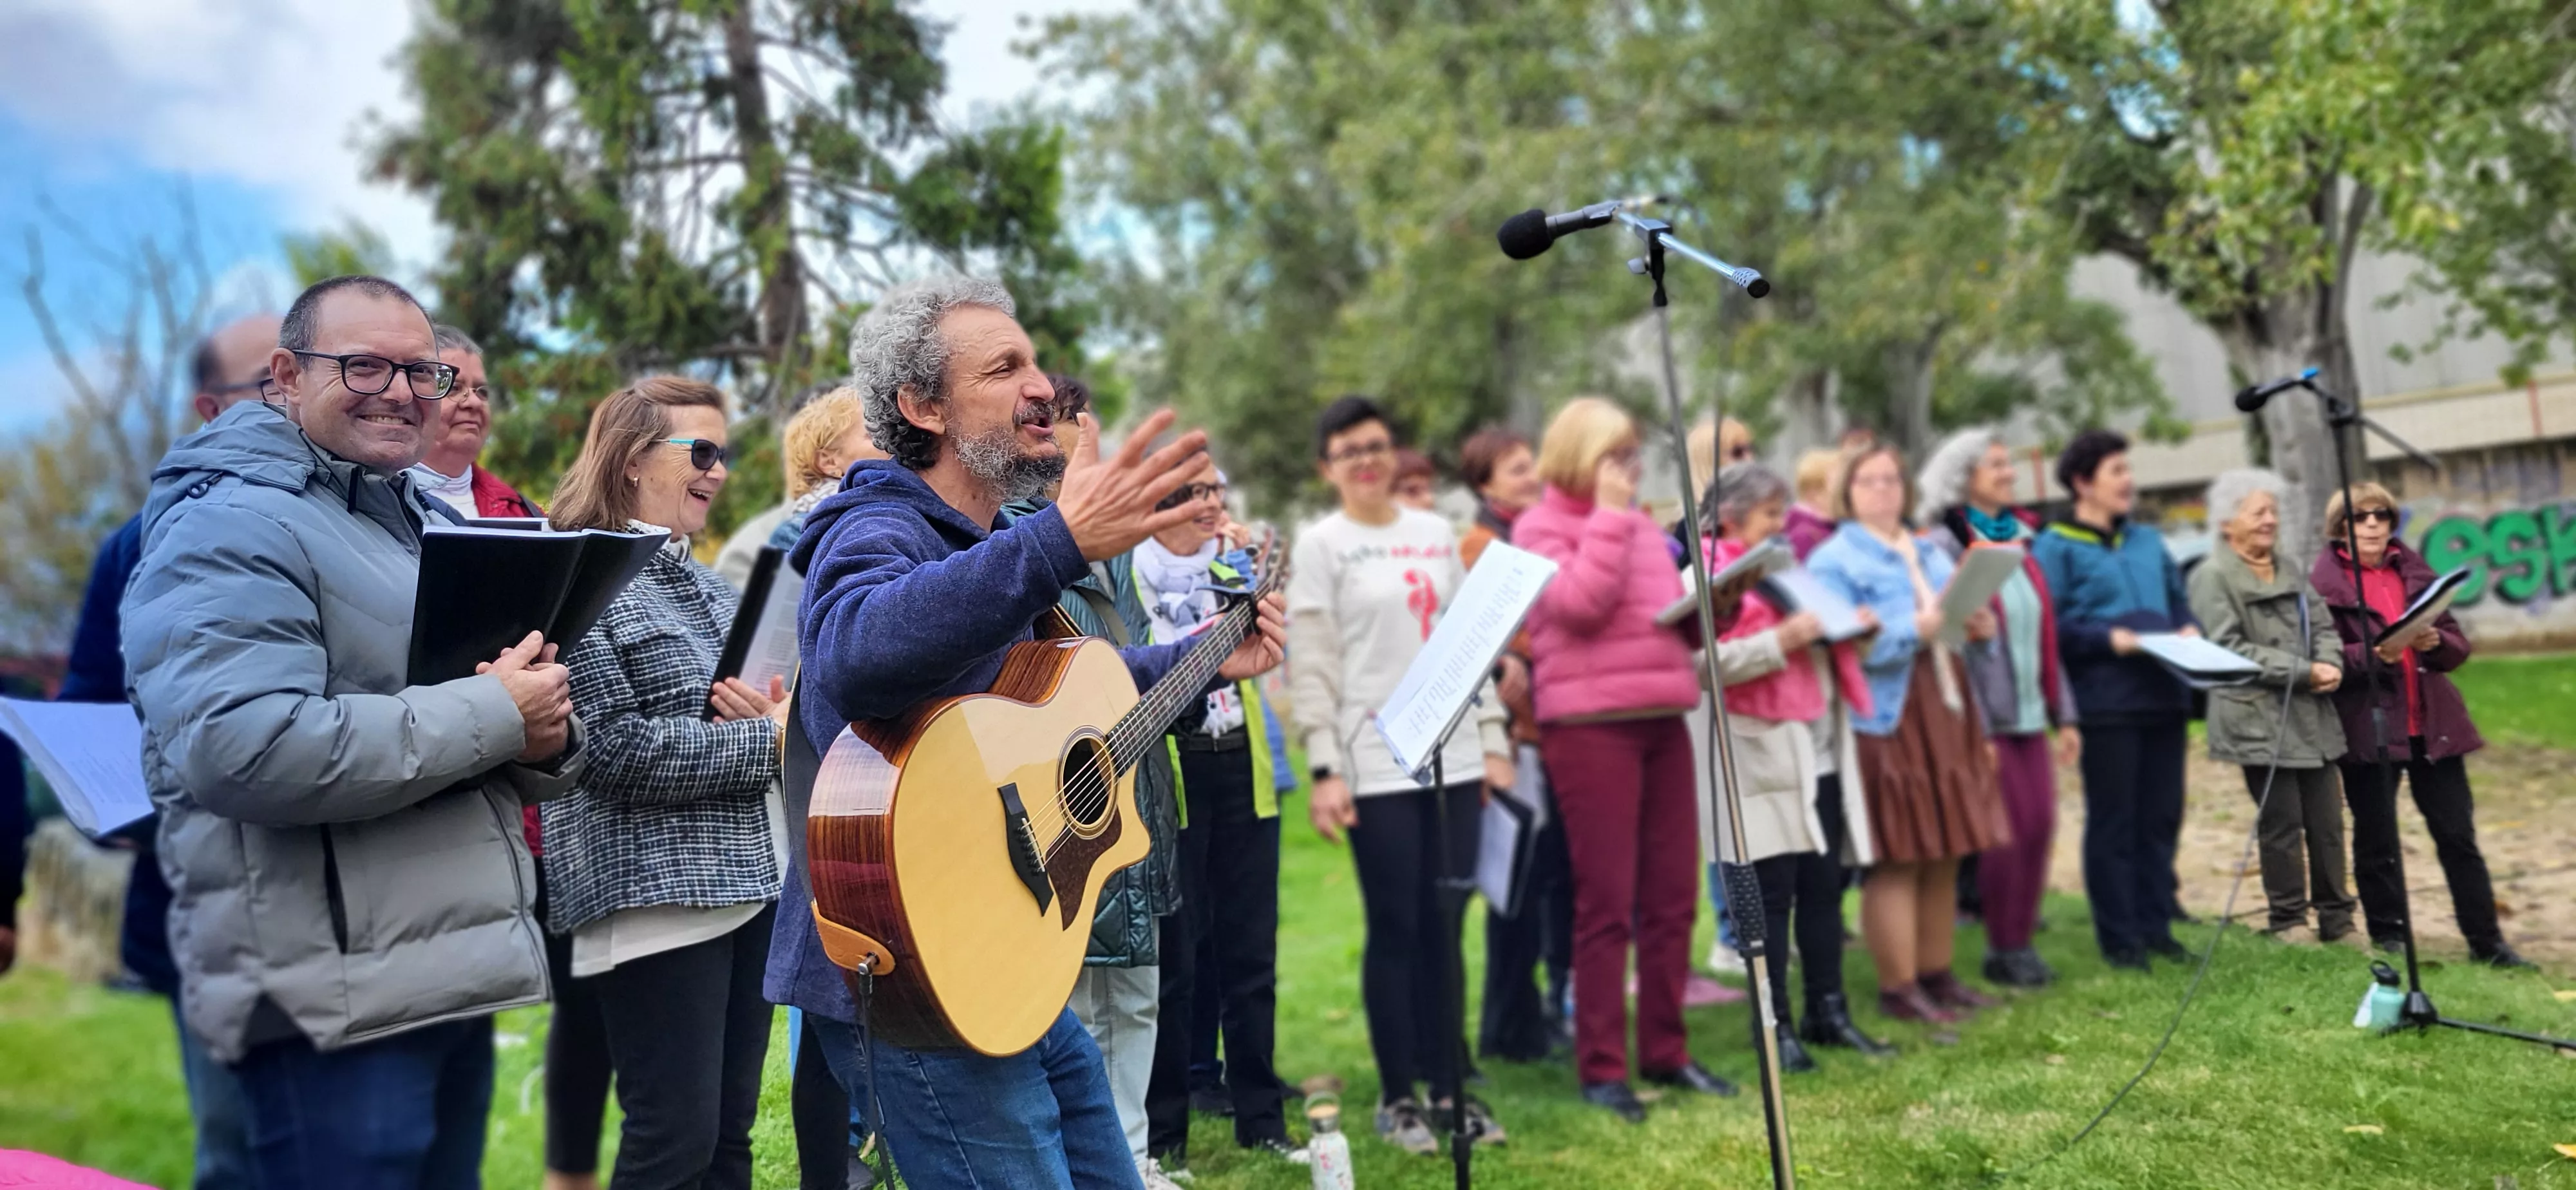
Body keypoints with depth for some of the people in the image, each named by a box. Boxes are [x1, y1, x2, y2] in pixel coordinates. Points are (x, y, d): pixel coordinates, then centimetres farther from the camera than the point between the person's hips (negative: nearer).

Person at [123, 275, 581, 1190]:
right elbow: (242, 749, -27)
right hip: (336, 1004, -8)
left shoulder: (428, 524, 17)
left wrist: (548, 743, -5)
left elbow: (507, 763, 20)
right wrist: (491, 715, -21)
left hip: (454, 980, 9)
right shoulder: (231, 528, -10)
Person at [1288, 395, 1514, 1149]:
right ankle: (1398, 1096, 13)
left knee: (1445, 929, 8)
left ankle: (1448, 1086, 18)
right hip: (1375, 763, -4)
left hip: (1453, 756, 4)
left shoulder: (1438, 535, 14)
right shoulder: (1320, 547, 0)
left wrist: (1494, 740, 9)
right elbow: (1310, 665, -6)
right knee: (1395, 929, 1)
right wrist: (1325, 769, -13)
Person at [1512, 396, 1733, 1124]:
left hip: (1663, 717, 7)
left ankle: (1665, 1052, 20)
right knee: (1606, 902, -4)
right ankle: (1601, 1067, 4)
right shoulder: (1541, 527, 0)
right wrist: (1609, 514, -10)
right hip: (1590, 723, -7)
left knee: (1672, 895, 9)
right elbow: (1578, 604, -16)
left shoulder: (1643, 527, 21)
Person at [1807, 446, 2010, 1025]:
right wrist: (1913, 632, -25)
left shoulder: (1931, 553, 21)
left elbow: (1958, 616, 23)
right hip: (1885, 722, -7)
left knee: (1946, 853, 11)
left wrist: (1980, 627, 1)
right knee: (1895, 859, -5)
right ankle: (1898, 988, 2)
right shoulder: (1834, 560, -4)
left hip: (1947, 714, 8)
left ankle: (1936, 973, 22)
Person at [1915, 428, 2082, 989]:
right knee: (2008, 831, -5)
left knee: (2040, 825, 5)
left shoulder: (2019, 538, 15)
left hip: (2029, 712, 7)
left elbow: (2046, 634, 17)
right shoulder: (1946, 544, -8)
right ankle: (2003, 949, 8)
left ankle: (2021, 941, 17)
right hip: (1985, 717, -7)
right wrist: (1975, 726, -16)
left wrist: (2064, 713, 14)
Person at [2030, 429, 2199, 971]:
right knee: (2113, 821, 0)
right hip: (2107, 700, -7)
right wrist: (2109, 638, -18)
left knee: (2162, 815, 10)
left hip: (2164, 696, 7)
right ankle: (2118, 937, 9)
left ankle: (2156, 924, 21)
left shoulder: (2148, 540, 18)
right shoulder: (2056, 547, -4)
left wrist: (2189, 629, 5)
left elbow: (2179, 598, 25)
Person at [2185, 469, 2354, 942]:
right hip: (2259, 718, -7)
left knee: (2327, 821, 8)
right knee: (2282, 824, -2)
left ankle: (2336, 917, 17)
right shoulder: (2213, 578, -6)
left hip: (2311, 715, 7)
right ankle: (2288, 921, 9)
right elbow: (2230, 649, -13)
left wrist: (2331, 664, -6)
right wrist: (2304, 671, -14)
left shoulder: (2289, 571, 17)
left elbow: (2323, 625, 16)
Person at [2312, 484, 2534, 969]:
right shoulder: (2324, 583, -3)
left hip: (2432, 724, 4)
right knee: (2377, 840, 4)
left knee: (2458, 834, 7)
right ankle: (2389, 938, 16)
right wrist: (2374, 655, -26)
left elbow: (2458, 646, 10)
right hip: (2368, 727, -4)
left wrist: (2435, 642, -12)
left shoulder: (2415, 571, 11)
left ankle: (2486, 941, 13)